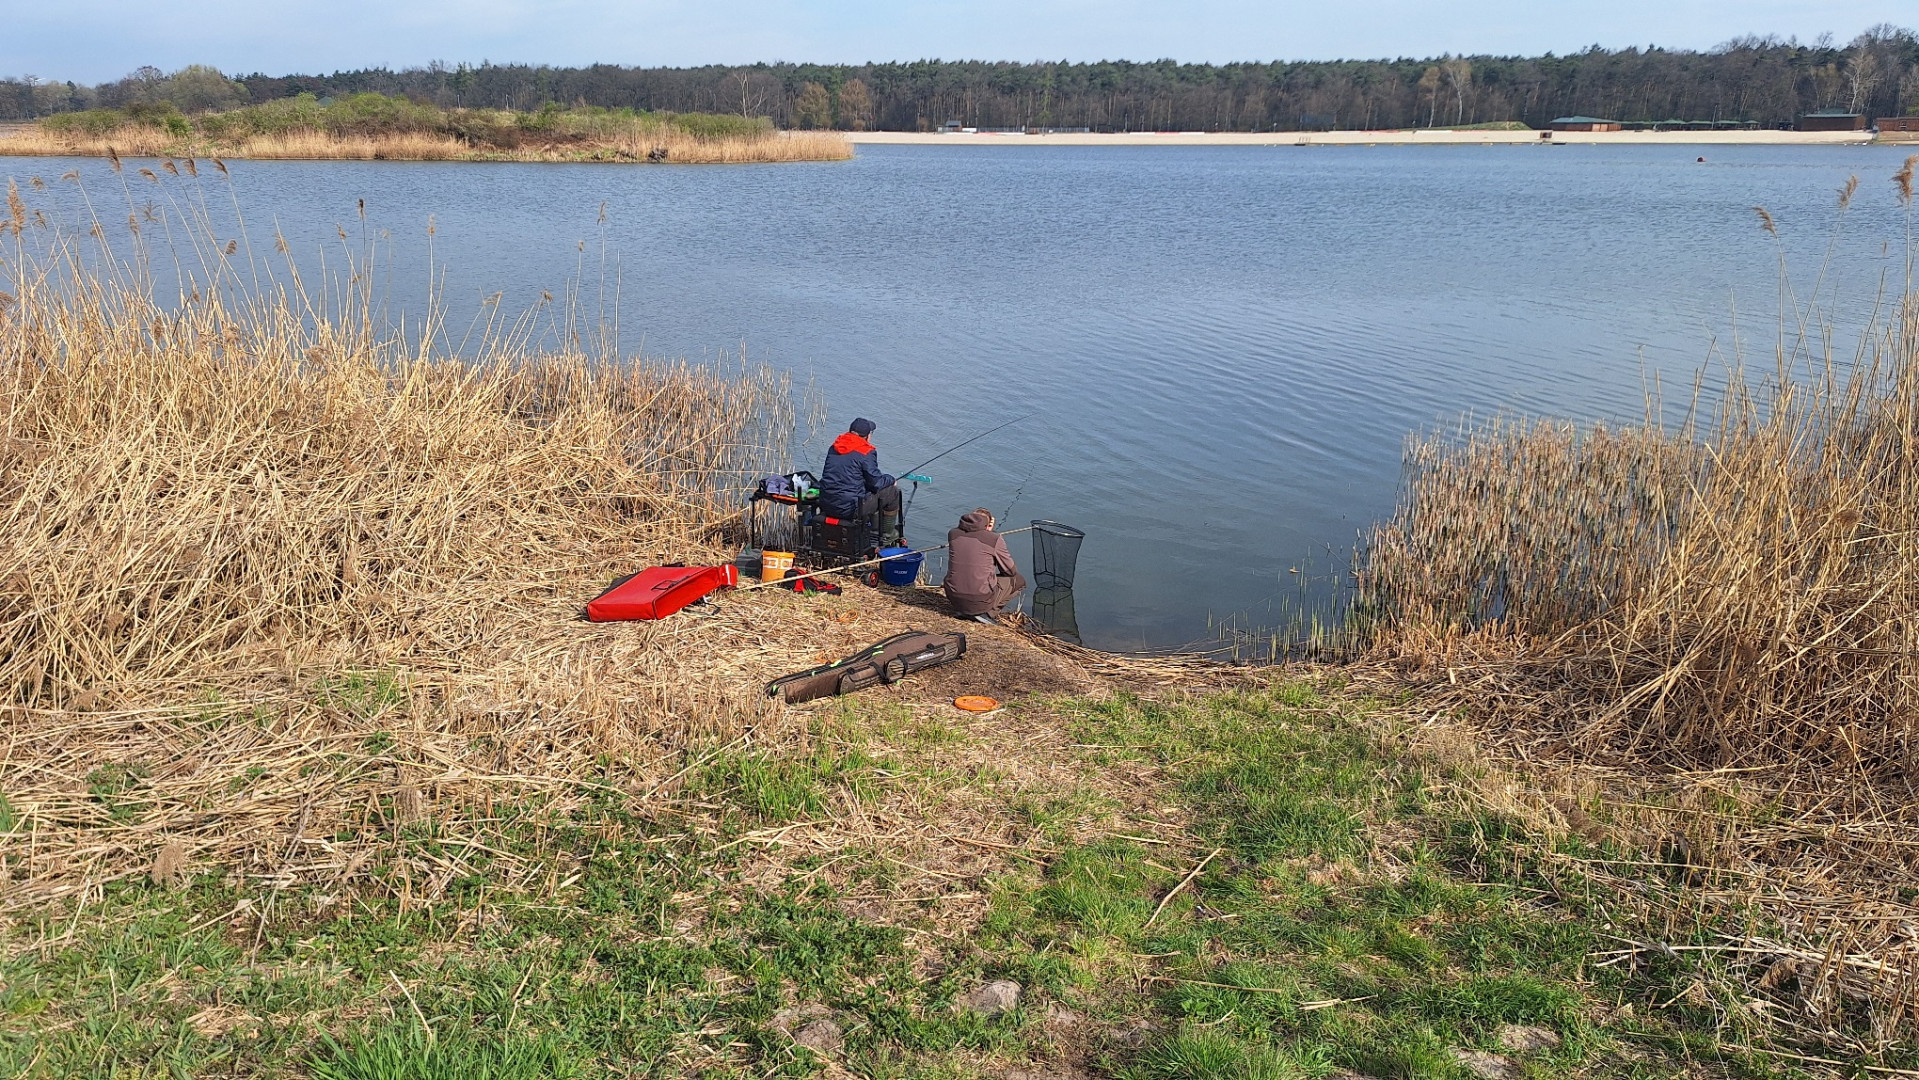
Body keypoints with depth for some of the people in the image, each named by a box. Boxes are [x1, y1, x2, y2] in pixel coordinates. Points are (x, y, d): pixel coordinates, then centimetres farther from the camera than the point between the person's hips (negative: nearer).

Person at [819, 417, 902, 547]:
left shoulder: (835, 447, 11)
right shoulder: (866, 452, -11)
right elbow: (876, 483, -10)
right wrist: (890, 479, 13)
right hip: (849, 508, -8)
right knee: (893, 490, 8)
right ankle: (887, 538, 20)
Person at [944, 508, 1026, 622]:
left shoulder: (953, 534, 4)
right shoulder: (995, 539, -8)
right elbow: (1011, 571, 4)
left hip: (954, 597, 5)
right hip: (981, 600, -5)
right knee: (1019, 581, 16)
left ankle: (960, 609, 15)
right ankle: (987, 612, 1)